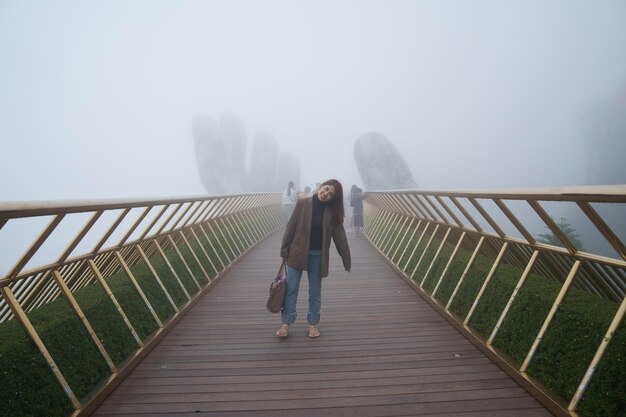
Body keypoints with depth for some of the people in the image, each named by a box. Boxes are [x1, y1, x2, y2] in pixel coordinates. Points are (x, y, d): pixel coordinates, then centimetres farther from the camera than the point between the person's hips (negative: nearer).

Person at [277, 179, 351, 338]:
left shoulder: (332, 212, -3)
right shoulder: (302, 203, -6)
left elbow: (340, 237, 0)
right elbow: (291, 227, -4)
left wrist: (347, 260, 0)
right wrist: (284, 250, -4)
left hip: (317, 256, 1)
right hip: (297, 252, -1)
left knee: (315, 292, 11)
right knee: (291, 289, 4)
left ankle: (313, 324, 25)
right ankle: (286, 323, 16)